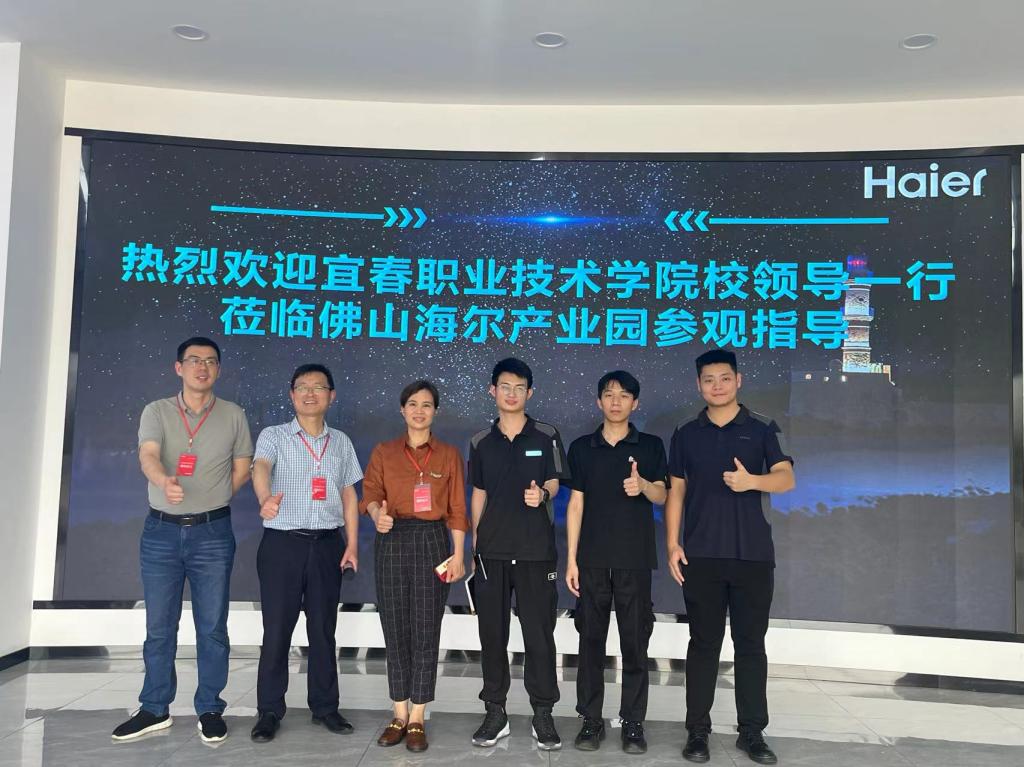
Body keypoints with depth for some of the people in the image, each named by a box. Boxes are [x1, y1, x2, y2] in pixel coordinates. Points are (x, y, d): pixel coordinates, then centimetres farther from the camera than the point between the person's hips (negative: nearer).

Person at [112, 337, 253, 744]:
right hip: (161, 530, 1)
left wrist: (211, 502, 1)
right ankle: (155, 709, 22)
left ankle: (210, 710, 16)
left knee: (212, 626, 4)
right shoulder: (157, 411, 1)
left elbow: (242, 469, 10)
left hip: (212, 532, 0)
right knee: (159, 626, 9)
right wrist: (164, 482, -39)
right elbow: (147, 456, -18)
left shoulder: (233, 415, 3)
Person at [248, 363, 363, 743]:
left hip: (327, 543, 3)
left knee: (324, 629, 10)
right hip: (283, 541, -3)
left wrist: (352, 544, 5)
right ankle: (269, 711, 13)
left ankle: (324, 706, 21)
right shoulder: (273, 436, -1)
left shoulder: (341, 442, 11)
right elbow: (261, 468, -23)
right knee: (276, 629, 1)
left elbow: (349, 495, 13)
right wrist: (266, 499, -45)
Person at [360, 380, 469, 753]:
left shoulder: (449, 455, 6)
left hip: (432, 542, -1)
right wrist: (377, 515, -25)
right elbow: (370, 492, -2)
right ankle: (399, 716, 17)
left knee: (426, 631, 0)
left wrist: (458, 555, -4)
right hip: (391, 542, 1)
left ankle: (417, 720, 10)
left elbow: (456, 510, 3)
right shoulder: (384, 452, 8)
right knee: (395, 629, 5)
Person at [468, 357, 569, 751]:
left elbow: (554, 483, 4)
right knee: (492, 633, 7)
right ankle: (496, 712, 18)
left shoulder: (546, 436, 1)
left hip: (536, 550, -2)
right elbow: (479, 494, 13)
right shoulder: (481, 441, 8)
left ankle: (543, 714, 13)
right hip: (491, 551, 2)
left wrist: (542, 494, -19)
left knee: (539, 633, 1)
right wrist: (473, 543, 12)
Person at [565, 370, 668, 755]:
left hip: (635, 559, -1)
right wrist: (571, 559, 0)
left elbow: (661, 496, 5)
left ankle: (633, 723, 13)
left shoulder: (650, 445, 5)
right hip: (592, 558, 1)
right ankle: (591, 720, 15)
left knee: (635, 642, 3)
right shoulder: (582, 447, 7)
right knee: (591, 640, 5)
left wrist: (643, 485, -19)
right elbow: (576, 504, 5)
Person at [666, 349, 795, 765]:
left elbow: (786, 478, -8)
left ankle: (752, 732, 17)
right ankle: (698, 731, 14)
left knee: (751, 644, 6)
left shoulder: (762, 429, 2)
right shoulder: (686, 434, 7)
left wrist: (752, 480, -28)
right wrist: (673, 545, -1)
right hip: (701, 555, 1)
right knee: (703, 644, 6)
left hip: (753, 555, -1)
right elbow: (676, 491, 7)